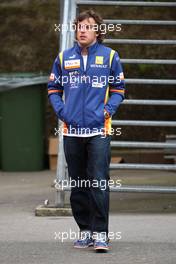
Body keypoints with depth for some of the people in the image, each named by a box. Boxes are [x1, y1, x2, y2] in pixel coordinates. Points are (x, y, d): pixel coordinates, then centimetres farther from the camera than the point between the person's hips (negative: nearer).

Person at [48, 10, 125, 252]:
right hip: (72, 131, 3)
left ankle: (100, 233, -8)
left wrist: (109, 109, -5)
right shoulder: (64, 58, 8)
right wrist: (61, 111, 0)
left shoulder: (110, 56, 3)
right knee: (78, 185, 9)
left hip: (99, 131, -3)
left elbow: (118, 89, 10)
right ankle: (85, 231, 18)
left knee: (99, 182, -10)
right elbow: (54, 88, 15)